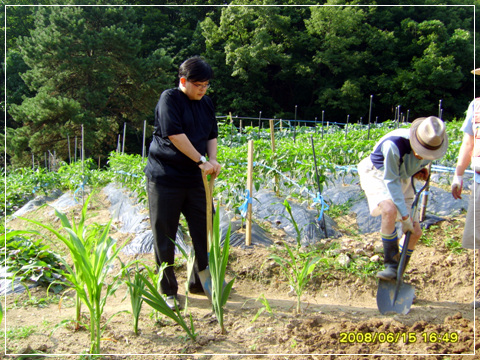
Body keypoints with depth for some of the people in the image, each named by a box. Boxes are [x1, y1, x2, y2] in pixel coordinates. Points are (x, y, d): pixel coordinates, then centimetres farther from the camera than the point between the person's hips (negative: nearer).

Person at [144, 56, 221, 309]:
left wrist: (213, 159, -3)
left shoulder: (206, 103, 11)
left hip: (195, 178, 6)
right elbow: (175, 134, -18)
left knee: (204, 231, 10)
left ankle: (202, 282, 27)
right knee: (164, 237, 2)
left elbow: (212, 135, 16)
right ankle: (168, 291, 15)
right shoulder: (170, 99, -9)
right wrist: (201, 161, -17)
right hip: (165, 177, -6)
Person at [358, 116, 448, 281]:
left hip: (403, 180, 6)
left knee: (415, 232, 0)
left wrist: (422, 170, -11)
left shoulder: (433, 146, -17)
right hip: (379, 176, -6)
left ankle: (398, 275, 18)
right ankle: (391, 266, -23)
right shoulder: (394, 144, -37)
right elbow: (391, 182, -29)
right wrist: (405, 216, -27)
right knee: (390, 210, -36)